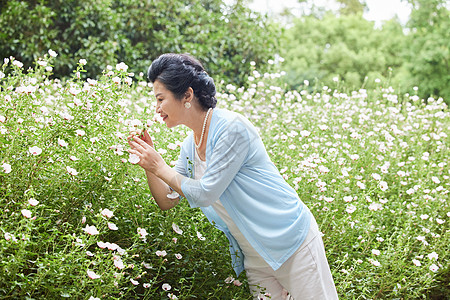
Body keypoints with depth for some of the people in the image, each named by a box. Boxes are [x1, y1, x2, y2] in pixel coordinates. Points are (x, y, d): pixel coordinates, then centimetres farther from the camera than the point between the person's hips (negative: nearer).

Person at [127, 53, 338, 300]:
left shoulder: (232, 128, -21)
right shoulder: (190, 146, 5)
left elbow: (205, 194, -21)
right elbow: (167, 201, 8)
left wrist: (160, 167, -12)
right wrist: (149, 163, -5)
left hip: (294, 242, -7)